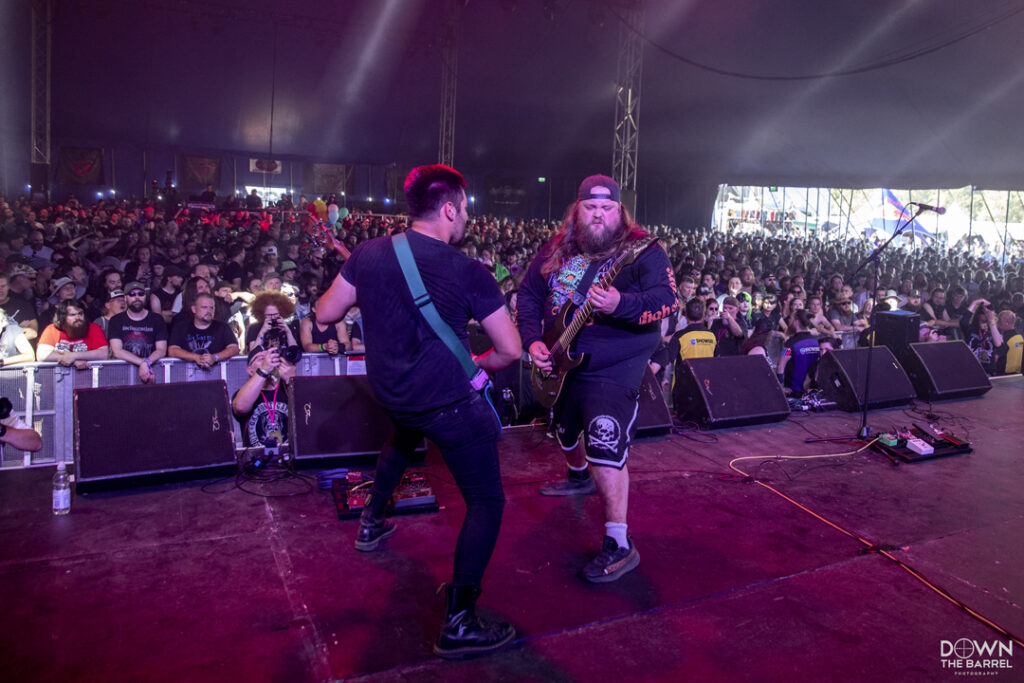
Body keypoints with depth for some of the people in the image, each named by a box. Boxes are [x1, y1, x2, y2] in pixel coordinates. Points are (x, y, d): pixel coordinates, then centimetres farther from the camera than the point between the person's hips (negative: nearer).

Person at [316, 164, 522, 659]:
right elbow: (511, 350, -10)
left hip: (388, 392, 6)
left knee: (405, 436, 40)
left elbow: (326, 314, 7)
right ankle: (458, 624, 4)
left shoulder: (368, 253, -3)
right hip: (447, 402, -6)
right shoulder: (468, 272, -14)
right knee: (486, 503, 6)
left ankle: (371, 524, 53)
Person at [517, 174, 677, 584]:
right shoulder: (556, 250, 3)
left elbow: (667, 299, -23)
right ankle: (578, 476, 60)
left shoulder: (642, 250, -12)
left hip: (613, 370, -6)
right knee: (564, 432, 27)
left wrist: (620, 304, -41)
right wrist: (533, 339, -4)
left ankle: (619, 545, -10)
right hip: (559, 366, 7)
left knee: (606, 448, -19)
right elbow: (529, 293, 9)